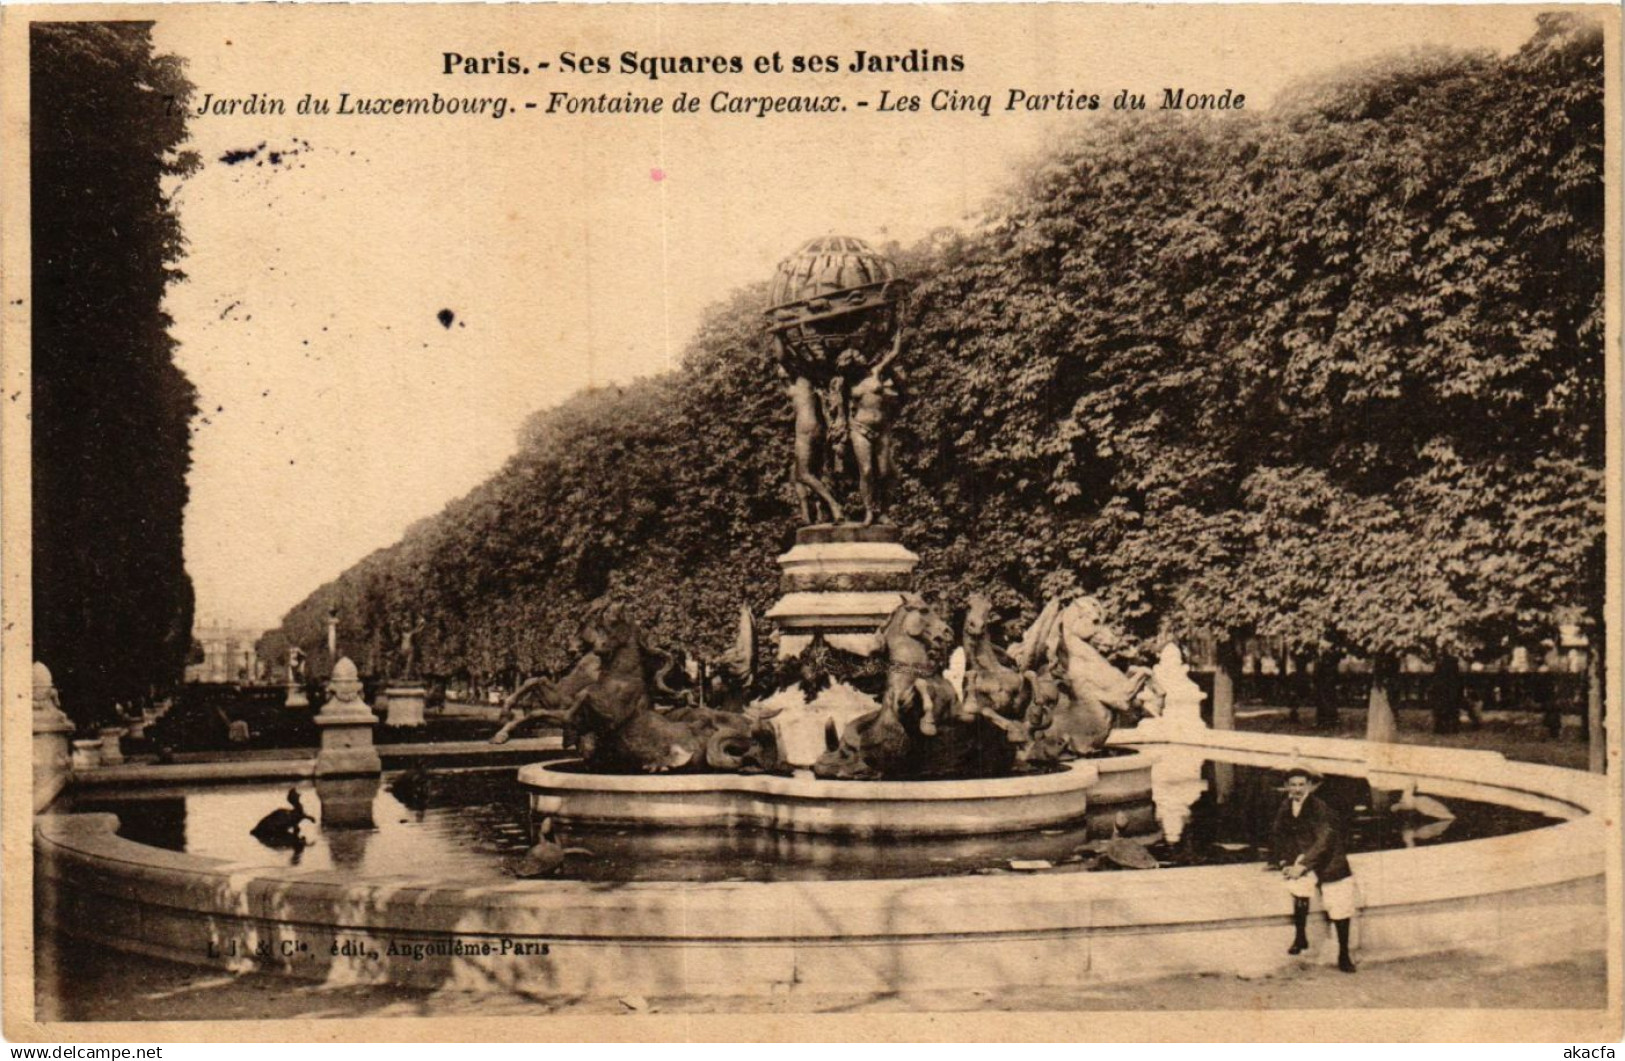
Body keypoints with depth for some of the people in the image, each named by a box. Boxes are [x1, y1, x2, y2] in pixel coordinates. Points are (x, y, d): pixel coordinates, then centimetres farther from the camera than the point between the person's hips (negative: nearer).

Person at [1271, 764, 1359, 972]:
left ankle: (1343, 954, 17)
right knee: (1300, 886, -28)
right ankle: (1300, 936, -12)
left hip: (1328, 860, -3)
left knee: (1339, 905, -2)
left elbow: (1324, 840, -25)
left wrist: (1302, 865, -29)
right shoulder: (1285, 807, -2)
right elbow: (1277, 837, 8)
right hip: (1302, 856, 3)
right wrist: (1284, 862, -6)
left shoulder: (1319, 806, -19)